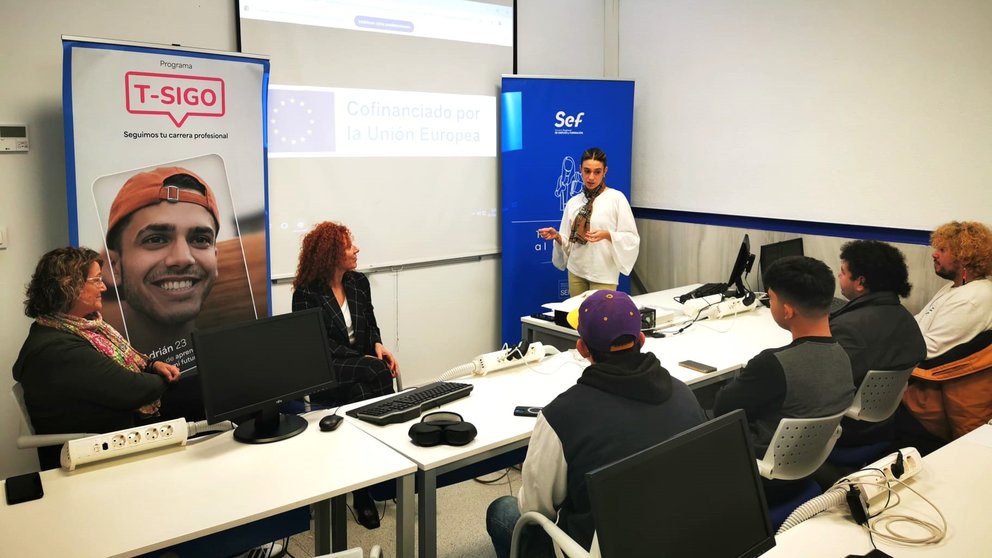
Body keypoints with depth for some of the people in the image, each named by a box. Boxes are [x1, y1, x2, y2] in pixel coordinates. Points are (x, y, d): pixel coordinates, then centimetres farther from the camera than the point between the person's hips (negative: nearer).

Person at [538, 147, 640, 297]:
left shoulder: (616, 198, -5)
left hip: (603, 274, -4)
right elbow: (567, 242, 9)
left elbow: (631, 238, -7)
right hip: (576, 271, 4)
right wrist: (556, 236, -10)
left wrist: (607, 235, -21)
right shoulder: (573, 202, 7)